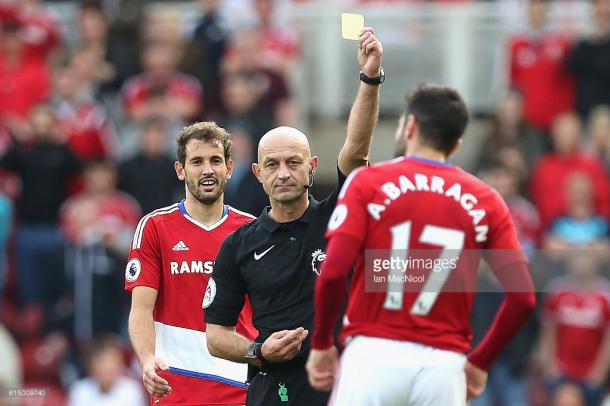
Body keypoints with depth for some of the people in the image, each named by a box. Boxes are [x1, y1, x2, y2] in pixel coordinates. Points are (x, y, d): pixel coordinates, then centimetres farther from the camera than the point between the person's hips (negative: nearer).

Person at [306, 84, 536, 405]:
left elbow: (333, 273, -10)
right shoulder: (486, 201, 8)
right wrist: (480, 363, 14)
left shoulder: (368, 182, 1)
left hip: (373, 355, -2)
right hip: (445, 365, 2)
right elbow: (523, 298, 2)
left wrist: (321, 343, 4)